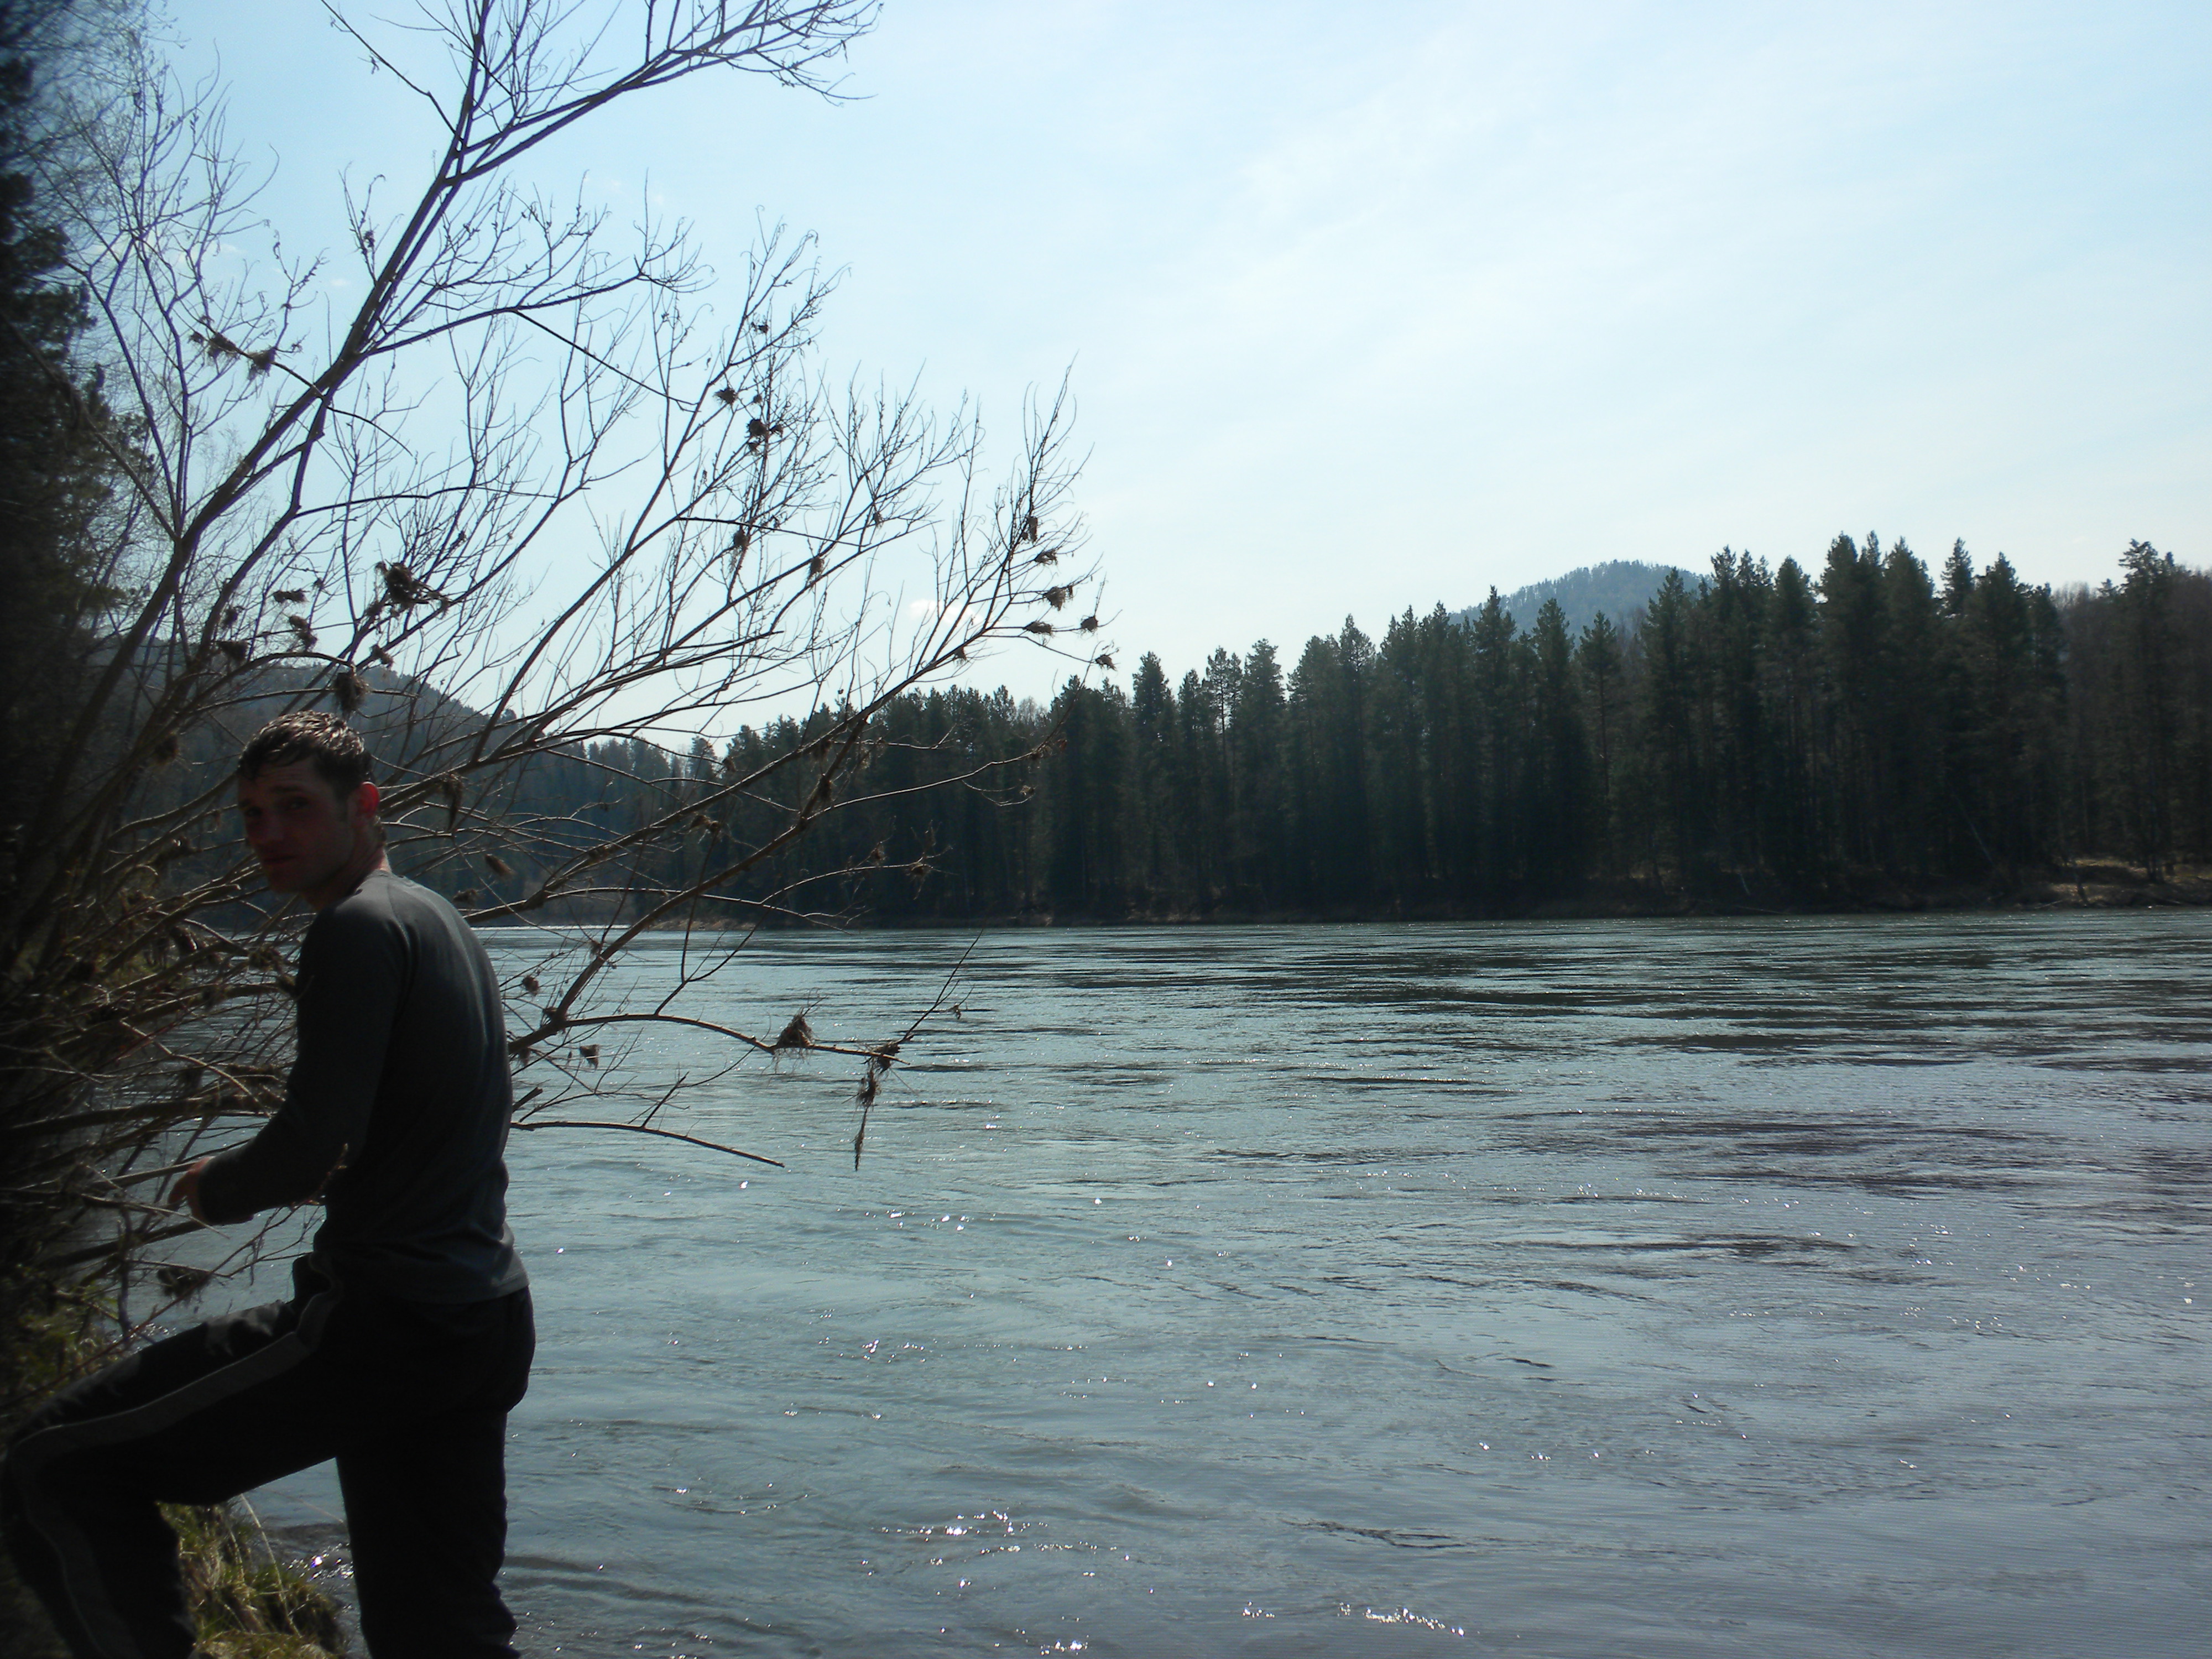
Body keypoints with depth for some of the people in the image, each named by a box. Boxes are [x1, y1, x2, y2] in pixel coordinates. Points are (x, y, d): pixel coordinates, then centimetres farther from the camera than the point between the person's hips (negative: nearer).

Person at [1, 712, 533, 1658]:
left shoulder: (356, 930, -12)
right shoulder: (445, 924, 16)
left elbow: (305, 1149, -21)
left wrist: (216, 1190, -1)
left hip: (385, 1324, -9)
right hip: (490, 1322, 9)